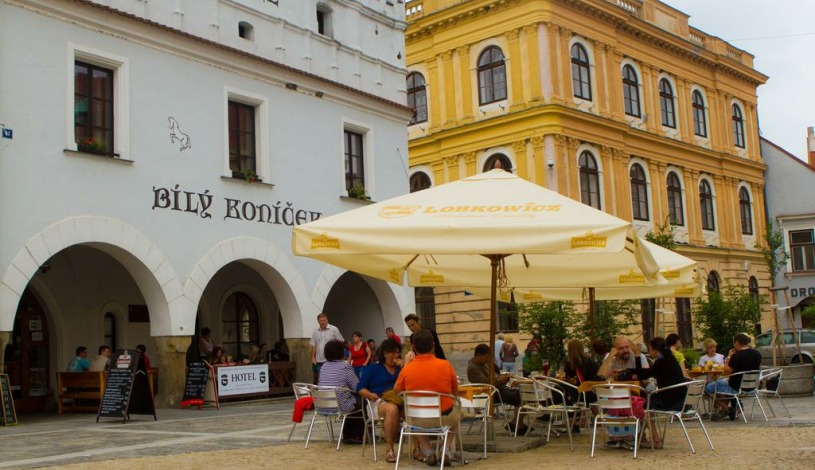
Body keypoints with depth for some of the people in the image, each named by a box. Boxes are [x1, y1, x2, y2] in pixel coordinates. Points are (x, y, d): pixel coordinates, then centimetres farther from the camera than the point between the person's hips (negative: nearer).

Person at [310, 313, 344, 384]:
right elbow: (313, 346, 12)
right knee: (318, 380, 7)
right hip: (319, 361, 4)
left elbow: (341, 343, 0)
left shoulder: (334, 329, -3)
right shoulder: (315, 331, 10)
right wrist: (313, 357, 4)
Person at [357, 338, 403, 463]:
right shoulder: (373, 368, 11)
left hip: (399, 400, 3)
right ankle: (389, 448, -30)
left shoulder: (399, 367, 22)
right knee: (392, 409, -40)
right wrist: (370, 395, -14)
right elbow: (360, 388, 5)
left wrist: (403, 368, -1)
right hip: (379, 401, -3)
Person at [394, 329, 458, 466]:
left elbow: (397, 391, 8)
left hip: (419, 421, 0)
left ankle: (428, 452, 24)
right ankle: (446, 450, 18)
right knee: (456, 413, 34)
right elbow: (455, 393, 2)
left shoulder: (406, 370, -13)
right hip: (445, 418, 0)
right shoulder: (446, 365, -13)